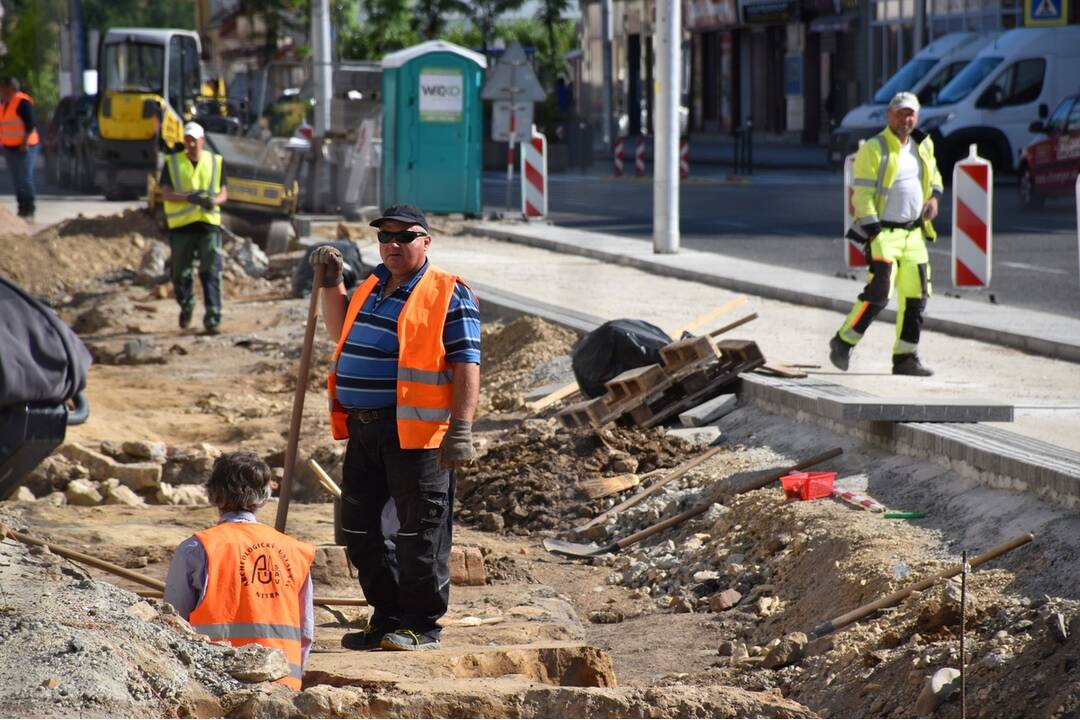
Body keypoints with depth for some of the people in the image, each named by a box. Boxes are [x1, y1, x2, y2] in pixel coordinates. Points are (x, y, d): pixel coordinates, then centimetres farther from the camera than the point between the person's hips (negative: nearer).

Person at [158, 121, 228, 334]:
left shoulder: (216, 162, 10)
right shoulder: (172, 163, 5)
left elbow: (224, 192, 11)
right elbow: (165, 193, -3)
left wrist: (214, 200, -14)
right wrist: (188, 197, -20)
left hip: (209, 223, 0)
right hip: (181, 224, 0)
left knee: (211, 272, -10)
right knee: (181, 273, 7)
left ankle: (212, 318, -12)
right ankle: (186, 307, 33)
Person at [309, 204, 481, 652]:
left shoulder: (448, 295, -5)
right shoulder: (372, 288, 18)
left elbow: (467, 367, -10)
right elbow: (342, 334, 37)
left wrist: (461, 429, -18)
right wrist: (331, 283, 25)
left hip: (416, 432, -8)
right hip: (364, 429, 8)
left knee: (419, 531, -3)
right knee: (362, 530, 11)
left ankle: (421, 626, 4)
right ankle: (387, 619, 22)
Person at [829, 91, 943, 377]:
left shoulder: (923, 145, 10)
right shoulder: (874, 149, -10)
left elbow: (933, 174, 29)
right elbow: (862, 193, -13)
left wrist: (934, 196, 7)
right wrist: (873, 232, -19)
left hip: (914, 233, 7)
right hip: (883, 232, -7)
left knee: (916, 296, 4)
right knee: (879, 292, -16)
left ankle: (906, 358, 12)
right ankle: (843, 342, 1)